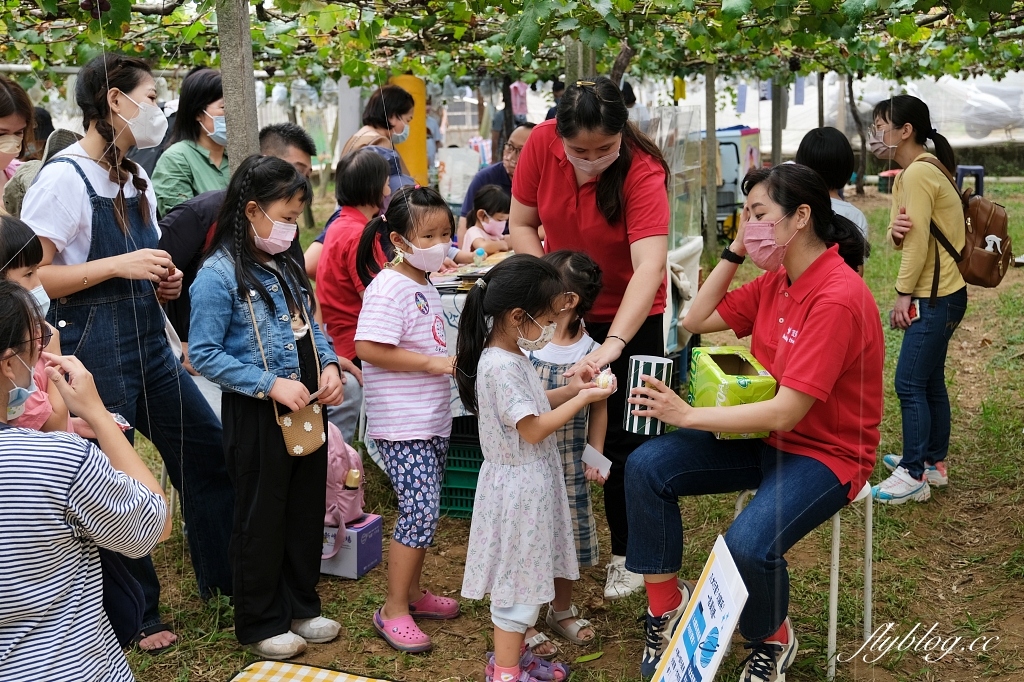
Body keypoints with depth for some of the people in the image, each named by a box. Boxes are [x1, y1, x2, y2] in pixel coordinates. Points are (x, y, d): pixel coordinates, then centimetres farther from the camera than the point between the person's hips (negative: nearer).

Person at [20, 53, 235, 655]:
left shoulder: (137, 178, 10)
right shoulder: (63, 179, -14)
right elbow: (32, 278, -18)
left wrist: (163, 280, 4)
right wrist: (118, 267, -22)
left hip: (150, 340, 8)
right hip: (93, 346, -8)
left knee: (209, 451, 12)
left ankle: (223, 581, 31)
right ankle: (136, 614, 24)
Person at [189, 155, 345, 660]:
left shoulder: (286, 267, 5)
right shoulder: (219, 275, -16)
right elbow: (204, 354, -18)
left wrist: (328, 365, -4)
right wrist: (271, 385, -23)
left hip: (307, 408, 7)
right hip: (256, 415, -7)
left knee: (307, 510, 17)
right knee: (261, 521, 7)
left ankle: (301, 607, 35)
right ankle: (260, 624, 24)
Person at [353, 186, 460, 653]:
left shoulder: (425, 286, 13)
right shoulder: (388, 288, -17)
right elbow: (369, 349, -26)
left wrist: (451, 360, 10)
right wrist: (431, 363, -23)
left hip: (433, 419, 9)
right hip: (402, 425, -9)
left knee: (425, 510, 15)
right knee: (421, 511, -10)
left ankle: (412, 590, 30)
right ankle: (393, 611, 2)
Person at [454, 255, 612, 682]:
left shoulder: (511, 356, 6)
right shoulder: (501, 366, -25)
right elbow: (534, 429, -23)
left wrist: (570, 389, 5)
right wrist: (583, 399, -16)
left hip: (531, 481, 10)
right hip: (520, 486, -10)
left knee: (527, 573, 19)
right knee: (518, 579, 2)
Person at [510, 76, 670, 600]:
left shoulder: (642, 170, -28)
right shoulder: (542, 144, -16)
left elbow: (650, 267, -39)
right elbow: (521, 223, -4)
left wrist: (613, 343, -50)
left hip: (628, 316, -3)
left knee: (622, 438, 0)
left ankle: (627, 555, 18)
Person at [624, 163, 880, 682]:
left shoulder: (837, 298, -24)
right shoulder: (775, 281, 3)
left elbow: (786, 412, -27)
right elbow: (696, 320, 8)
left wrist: (688, 416, -22)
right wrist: (735, 250, -1)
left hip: (824, 453, -8)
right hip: (764, 434, 8)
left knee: (747, 546, -32)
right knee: (646, 467, -9)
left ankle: (772, 640, 2)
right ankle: (666, 602, 6)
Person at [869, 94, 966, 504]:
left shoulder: (918, 173, -18)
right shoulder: (910, 173, 13)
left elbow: (918, 242, -19)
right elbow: (905, 237, 7)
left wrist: (903, 294, -12)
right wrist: (894, 231, -16)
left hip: (937, 297, -10)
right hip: (937, 295, 10)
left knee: (910, 384, -7)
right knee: (930, 381, 16)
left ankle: (914, 476, -1)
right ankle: (933, 462, 26)